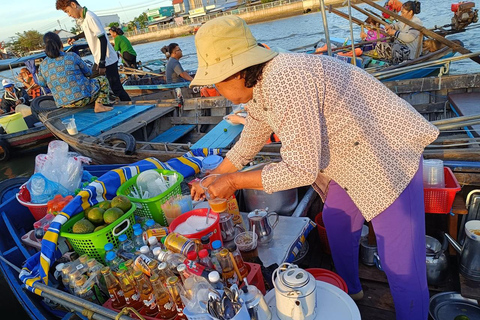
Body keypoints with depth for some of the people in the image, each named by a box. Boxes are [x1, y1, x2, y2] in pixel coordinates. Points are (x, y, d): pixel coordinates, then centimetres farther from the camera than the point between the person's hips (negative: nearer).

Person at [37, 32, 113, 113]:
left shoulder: (42, 65, 3)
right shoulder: (72, 56, -8)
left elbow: (41, 83, 18)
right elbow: (88, 73, 4)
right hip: (83, 98, -5)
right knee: (103, 79, 17)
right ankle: (99, 105, -2)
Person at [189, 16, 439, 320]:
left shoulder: (284, 82, -33)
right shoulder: (256, 91, 0)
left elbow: (300, 169, -31)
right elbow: (248, 145, 15)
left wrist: (233, 181, -20)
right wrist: (211, 179, 19)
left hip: (388, 155, -9)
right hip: (349, 160, 10)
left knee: (401, 263, -2)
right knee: (337, 222, 21)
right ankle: (350, 290, 47)